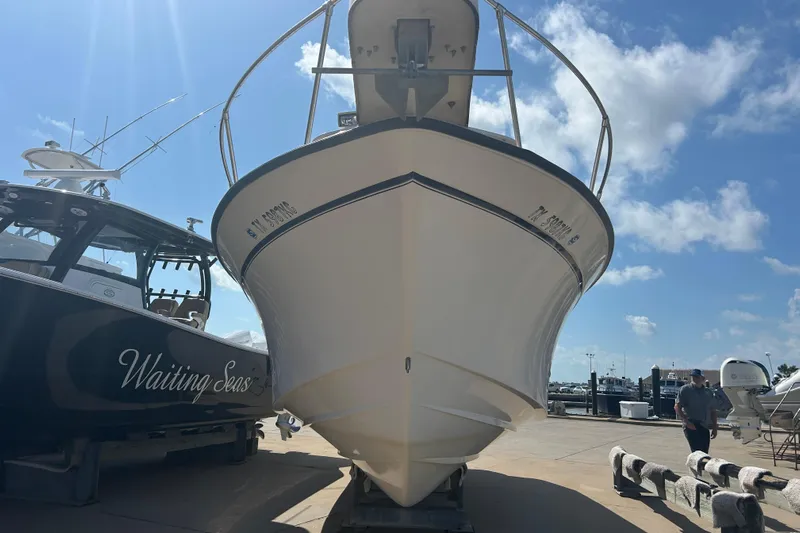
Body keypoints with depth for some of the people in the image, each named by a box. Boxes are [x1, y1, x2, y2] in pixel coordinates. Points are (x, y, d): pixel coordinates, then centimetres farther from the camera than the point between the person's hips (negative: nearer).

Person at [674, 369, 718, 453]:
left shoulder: (708, 392, 16)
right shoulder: (686, 389, 0)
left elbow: (713, 411, 21)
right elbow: (677, 407, -6)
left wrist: (714, 428, 15)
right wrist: (686, 421, -17)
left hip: (705, 428, 6)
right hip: (692, 426, -6)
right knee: (697, 452, -17)